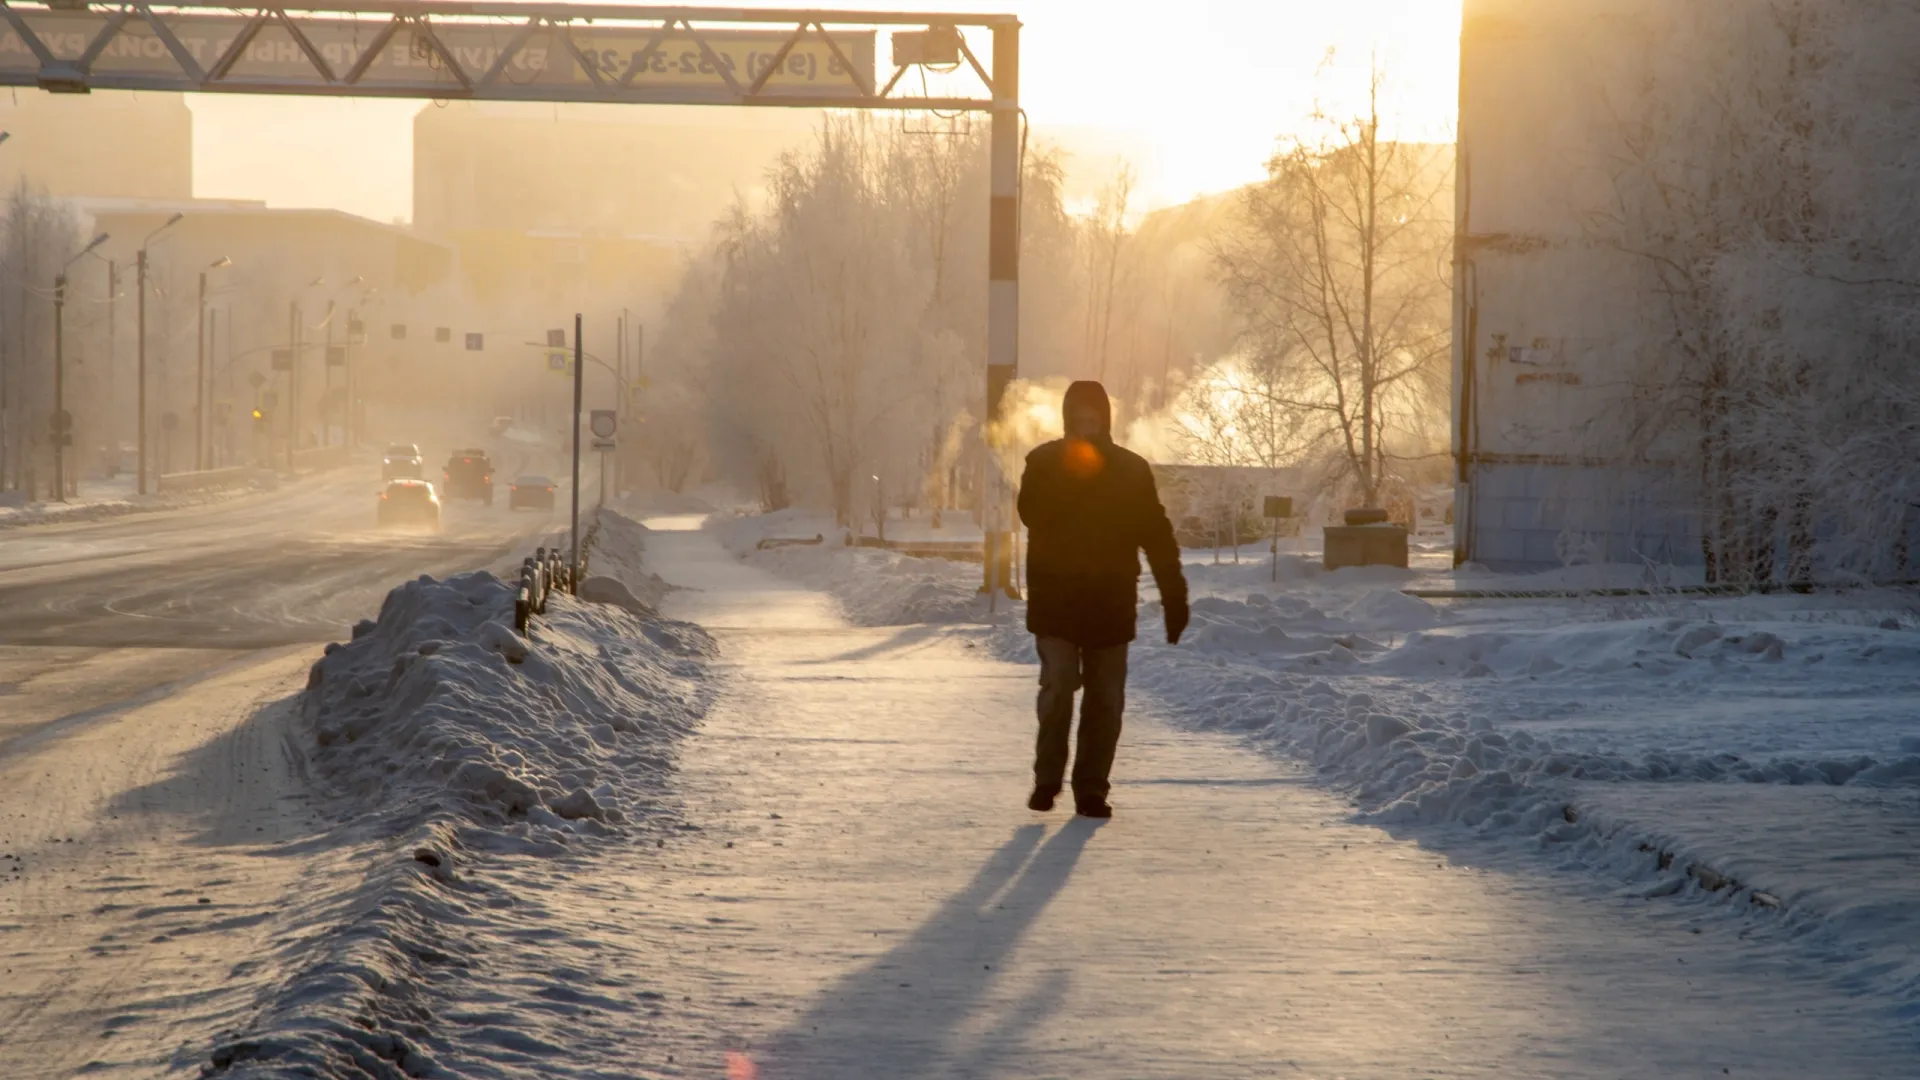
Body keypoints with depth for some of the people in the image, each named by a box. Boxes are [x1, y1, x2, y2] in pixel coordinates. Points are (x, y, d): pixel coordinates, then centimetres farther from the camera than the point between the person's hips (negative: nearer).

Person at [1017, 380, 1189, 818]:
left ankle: (1092, 788, 9)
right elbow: (1032, 513, -15)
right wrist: (1070, 474, -25)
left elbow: (1157, 536, 6)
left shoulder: (1131, 469, 6)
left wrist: (1174, 596, 1)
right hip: (1055, 599, -2)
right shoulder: (1045, 463, 3)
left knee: (1105, 699, 2)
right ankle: (1047, 778, 4)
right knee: (1058, 687, -13)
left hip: (1111, 601, 2)